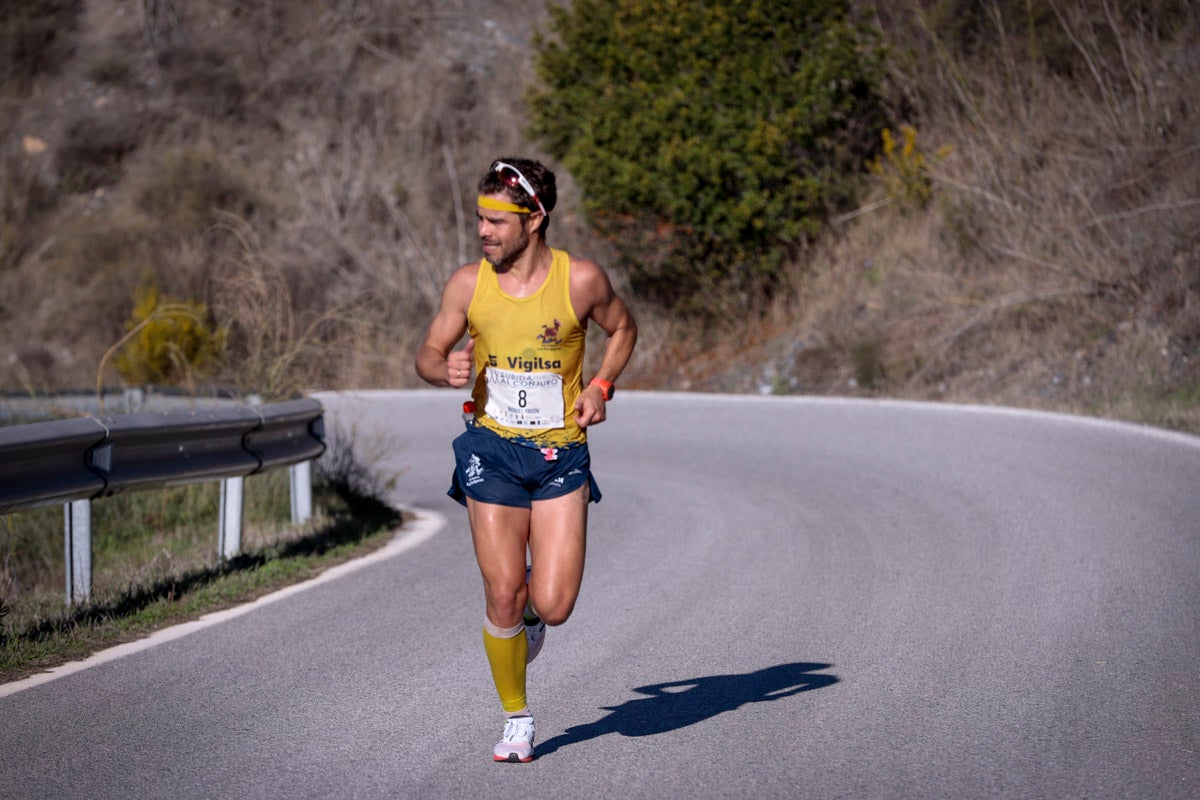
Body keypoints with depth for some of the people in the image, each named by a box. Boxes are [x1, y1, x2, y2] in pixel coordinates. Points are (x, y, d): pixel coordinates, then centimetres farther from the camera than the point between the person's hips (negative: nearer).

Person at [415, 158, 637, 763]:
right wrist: (447, 370, -15)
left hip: (561, 453, -1)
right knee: (502, 597, -4)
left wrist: (601, 385, -5)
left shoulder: (581, 280, -7)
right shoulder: (468, 284, -3)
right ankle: (516, 721, 16)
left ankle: (531, 610, 30)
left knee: (553, 607, -8)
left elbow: (622, 329, 11)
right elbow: (428, 354, 8)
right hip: (493, 450, 1)